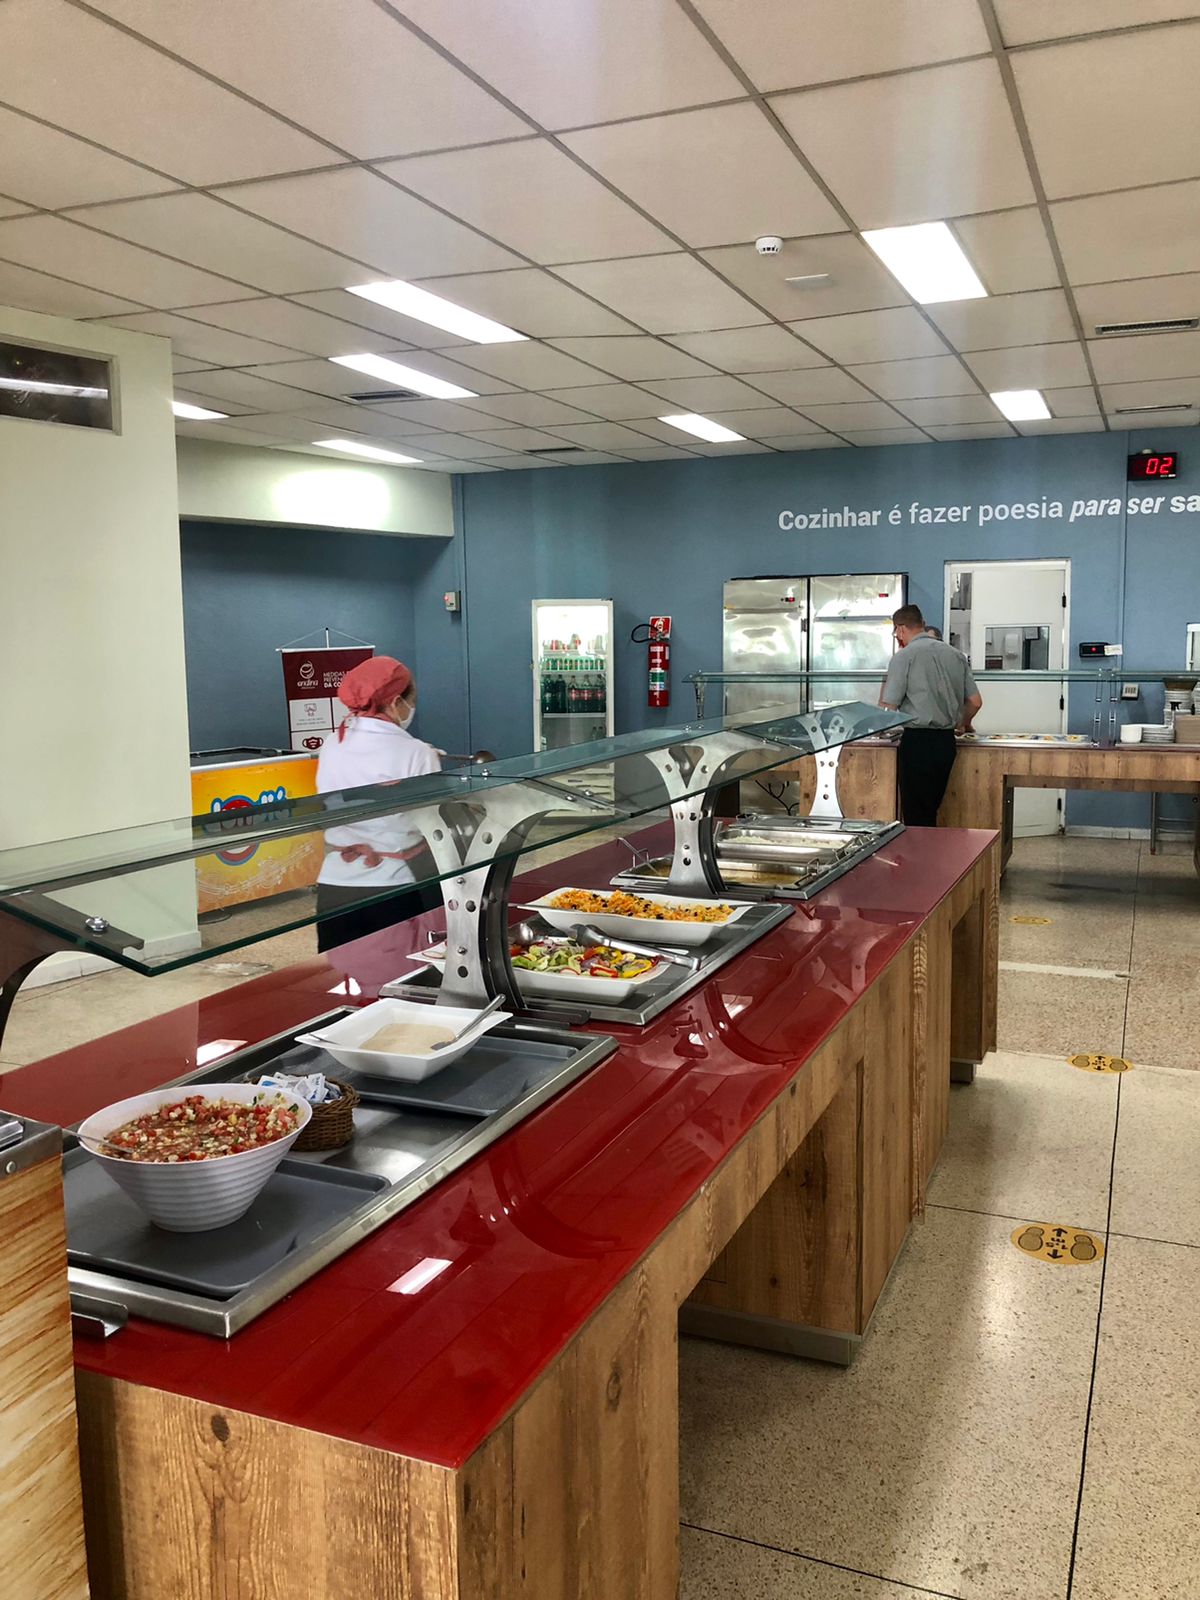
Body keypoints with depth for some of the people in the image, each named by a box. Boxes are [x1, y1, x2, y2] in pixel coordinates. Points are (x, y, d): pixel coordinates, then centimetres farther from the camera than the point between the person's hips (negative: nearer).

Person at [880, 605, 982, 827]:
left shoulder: (904, 656, -7)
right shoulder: (955, 654, 11)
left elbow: (888, 707, -11)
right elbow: (975, 701, 14)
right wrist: (963, 724, 33)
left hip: (918, 741, -6)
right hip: (947, 741, 6)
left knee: (916, 817, -1)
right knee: (930, 812, 15)